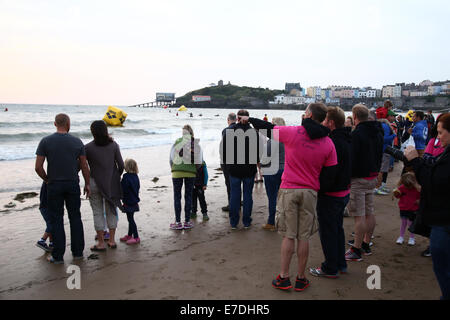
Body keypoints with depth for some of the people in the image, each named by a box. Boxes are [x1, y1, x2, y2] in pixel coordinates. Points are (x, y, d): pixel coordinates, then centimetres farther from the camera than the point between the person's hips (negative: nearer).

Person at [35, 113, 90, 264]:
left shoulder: (45, 141, -6)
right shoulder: (77, 142, -3)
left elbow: (38, 167, -8)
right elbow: (84, 166, 1)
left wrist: (47, 180, 9)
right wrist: (87, 184, 11)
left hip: (54, 185, -1)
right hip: (73, 184, 1)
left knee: (56, 220, 7)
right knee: (75, 218, 11)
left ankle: (58, 256, 11)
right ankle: (78, 252, 18)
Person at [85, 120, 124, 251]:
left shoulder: (88, 147, -9)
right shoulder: (113, 145, -3)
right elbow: (121, 165, -2)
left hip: (95, 183, -2)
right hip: (112, 183, 3)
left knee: (98, 213, 6)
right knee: (111, 211, 12)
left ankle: (101, 243, 10)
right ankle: (112, 240, 17)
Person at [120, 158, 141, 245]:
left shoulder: (126, 177, -20)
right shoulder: (135, 176, 5)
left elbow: (122, 189, -20)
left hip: (128, 202, -9)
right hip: (134, 201, 9)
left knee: (130, 219, -2)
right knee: (130, 219, 18)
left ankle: (136, 237, 1)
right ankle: (129, 235, 30)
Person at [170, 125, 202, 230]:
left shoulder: (177, 142, 5)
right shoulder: (196, 144, 6)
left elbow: (171, 158, 7)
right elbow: (200, 162, 3)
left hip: (177, 171, -1)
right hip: (191, 172, 1)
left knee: (177, 196, 6)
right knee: (188, 196, 10)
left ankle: (178, 222, 8)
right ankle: (187, 222, 14)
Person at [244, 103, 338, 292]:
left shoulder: (292, 133, -9)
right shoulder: (328, 144, 0)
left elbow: (267, 128, 5)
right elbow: (330, 174, 2)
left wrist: (250, 119, 23)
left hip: (289, 190, -2)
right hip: (310, 192, 2)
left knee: (288, 236, 6)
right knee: (303, 237, 9)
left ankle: (284, 278, 14)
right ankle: (300, 279, 19)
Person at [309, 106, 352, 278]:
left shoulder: (333, 142, -23)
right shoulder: (347, 140, 8)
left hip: (330, 194, -10)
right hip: (344, 191, 10)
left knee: (327, 231, 3)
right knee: (337, 228, 21)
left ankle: (331, 268, 15)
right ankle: (341, 264, 33)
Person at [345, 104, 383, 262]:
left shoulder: (357, 133, -16)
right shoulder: (377, 132, 11)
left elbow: (352, 158, -20)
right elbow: (379, 155, 18)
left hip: (358, 179, -9)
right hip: (372, 177, 9)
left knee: (359, 216, -6)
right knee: (369, 213, 15)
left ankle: (356, 250, 0)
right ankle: (366, 245, 27)